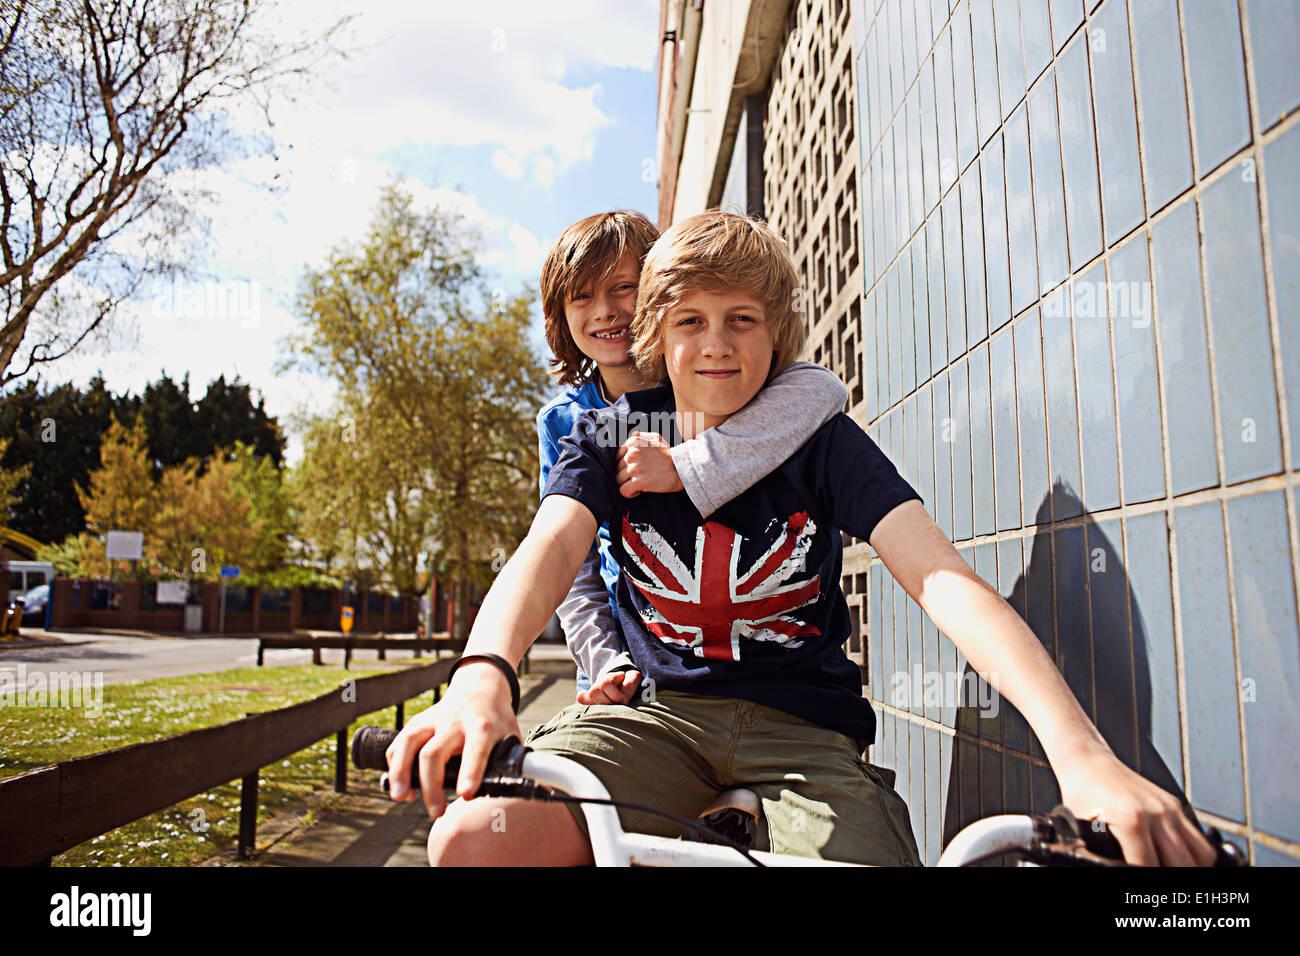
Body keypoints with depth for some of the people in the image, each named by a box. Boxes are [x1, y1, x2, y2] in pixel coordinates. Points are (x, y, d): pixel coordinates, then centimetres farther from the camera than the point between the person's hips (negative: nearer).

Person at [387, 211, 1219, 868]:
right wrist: (484, 674, -41)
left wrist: (1080, 750, -33)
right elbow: (551, 547, -17)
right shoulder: (613, 437, 2)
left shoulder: (821, 440, -3)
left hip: (801, 723, 0)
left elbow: (940, 575, -16)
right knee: (472, 837, -25)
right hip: (656, 707, 1)